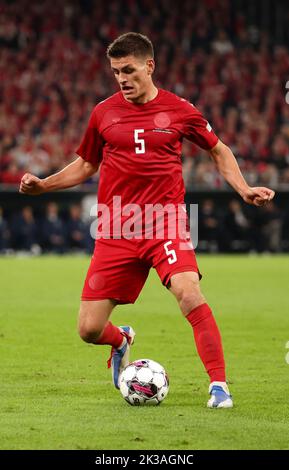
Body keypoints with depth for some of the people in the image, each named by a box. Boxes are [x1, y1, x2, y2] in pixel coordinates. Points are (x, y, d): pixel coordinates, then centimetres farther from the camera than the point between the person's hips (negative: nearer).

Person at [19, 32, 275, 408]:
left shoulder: (179, 110, 1)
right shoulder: (104, 113, 7)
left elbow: (219, 151, 17)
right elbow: (85, 165, 20)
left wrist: (244, 190, 3)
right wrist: (43, 185, 6)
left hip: (165, 221, -2)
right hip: (115, 231, 2)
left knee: (188, 293, -29)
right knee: (89, 329, -2)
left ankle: (219, 384, -16)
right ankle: (121, 340, 37)